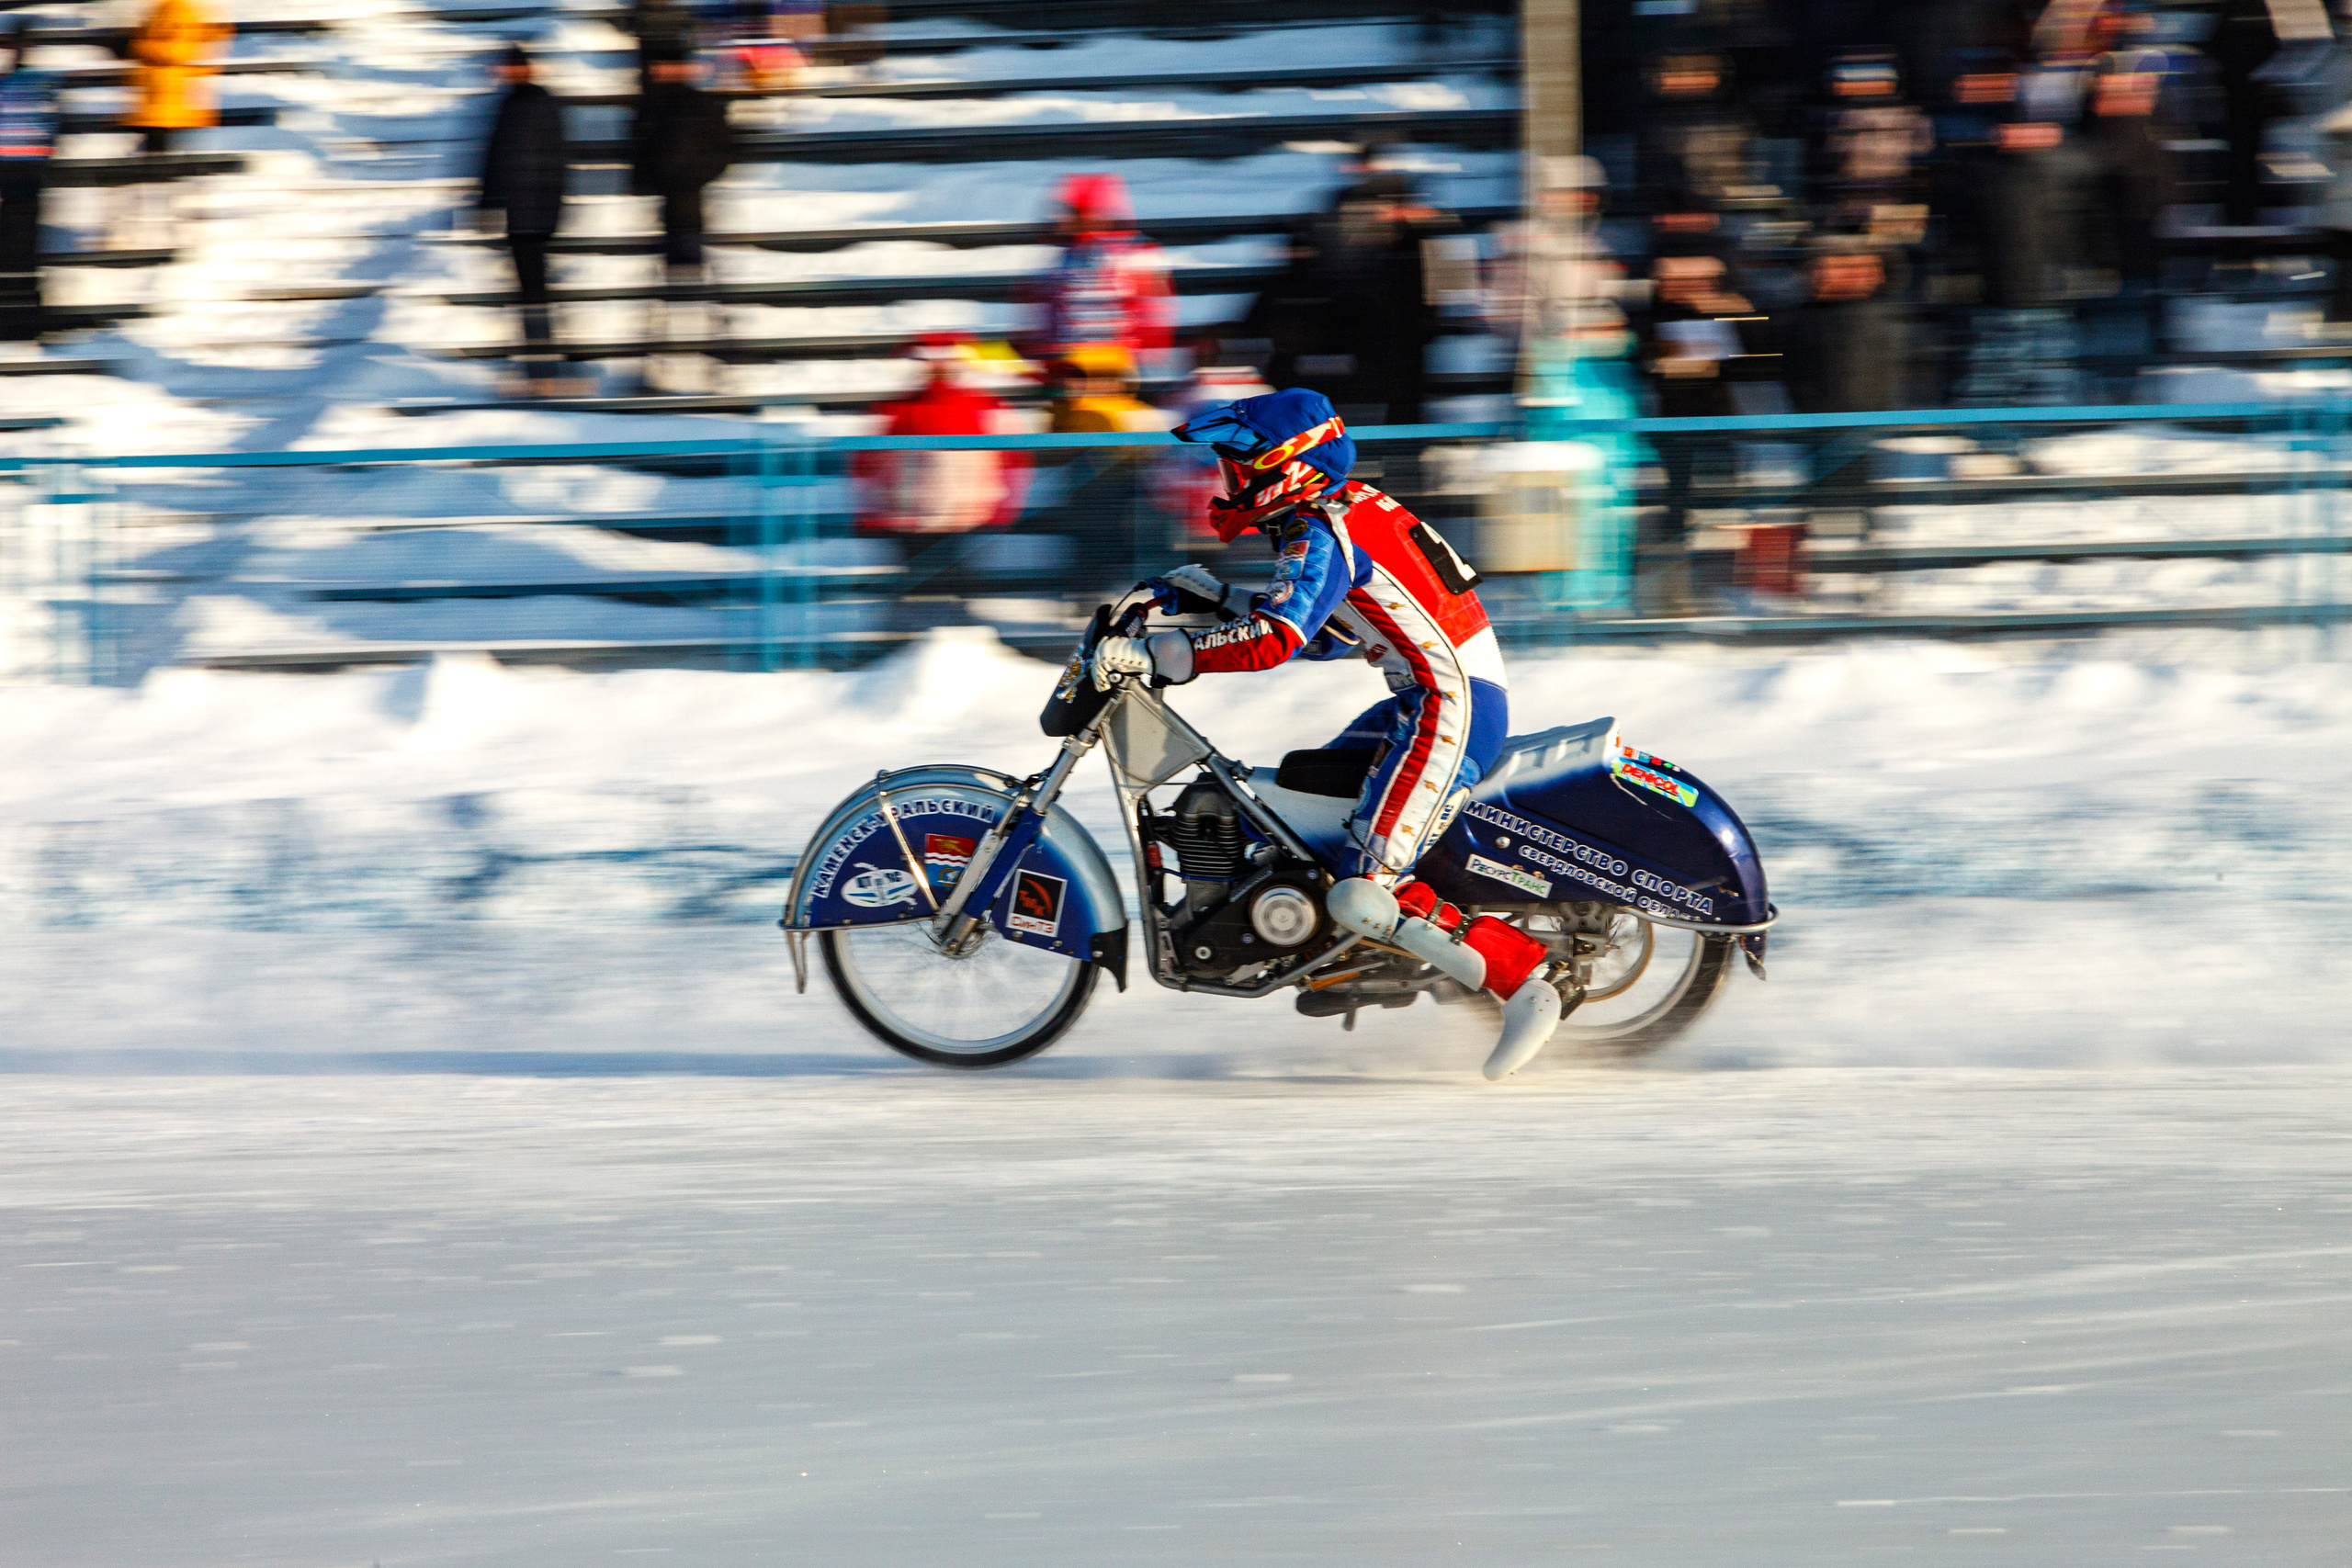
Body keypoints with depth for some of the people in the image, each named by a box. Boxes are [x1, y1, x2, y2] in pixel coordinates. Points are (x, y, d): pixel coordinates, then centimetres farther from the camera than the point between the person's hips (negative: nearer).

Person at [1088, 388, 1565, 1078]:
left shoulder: (1319, 537, -14)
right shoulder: (1353, 507, 15)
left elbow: (1274, 641, -28)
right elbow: (1323, 631, 25)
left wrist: (1155, 653, -26)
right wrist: (1221, 599, 23)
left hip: (1448, 710, -10)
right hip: (1455, 692, 10)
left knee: (1368, 898, -17)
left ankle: (1523, 979, -17)